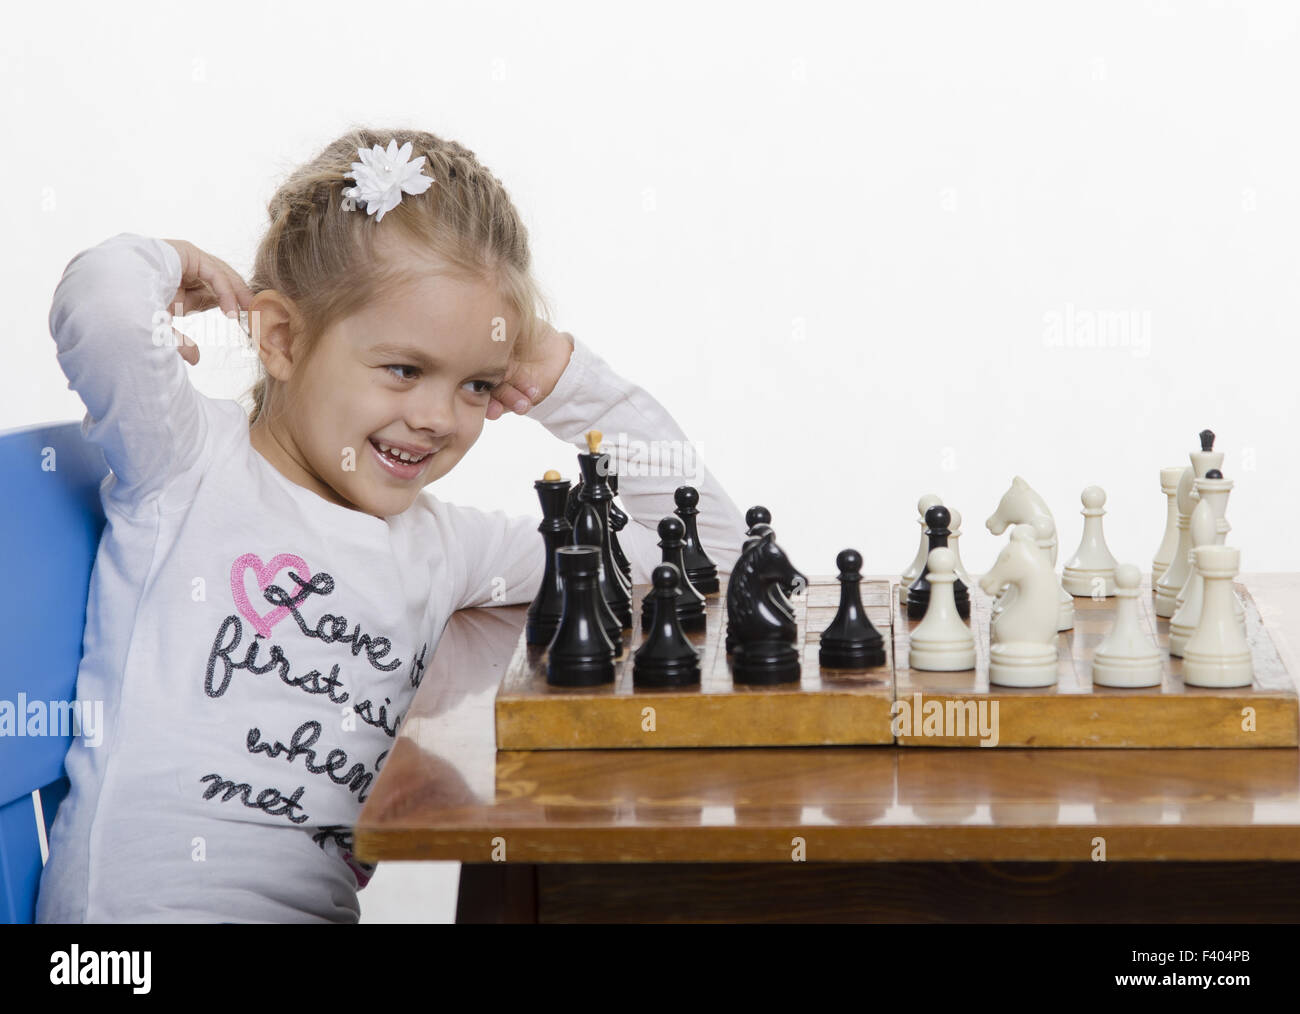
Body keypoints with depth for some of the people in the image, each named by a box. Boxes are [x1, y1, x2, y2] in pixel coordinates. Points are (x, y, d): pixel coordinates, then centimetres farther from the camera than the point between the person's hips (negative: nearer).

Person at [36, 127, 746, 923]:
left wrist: (568, 382, 12)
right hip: (138, 907, -6)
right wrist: (167, 262, -1)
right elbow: (104, 307, -24)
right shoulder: (195, 461, -2)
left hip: (328, 905, 6)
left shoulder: (440, 550, 13)